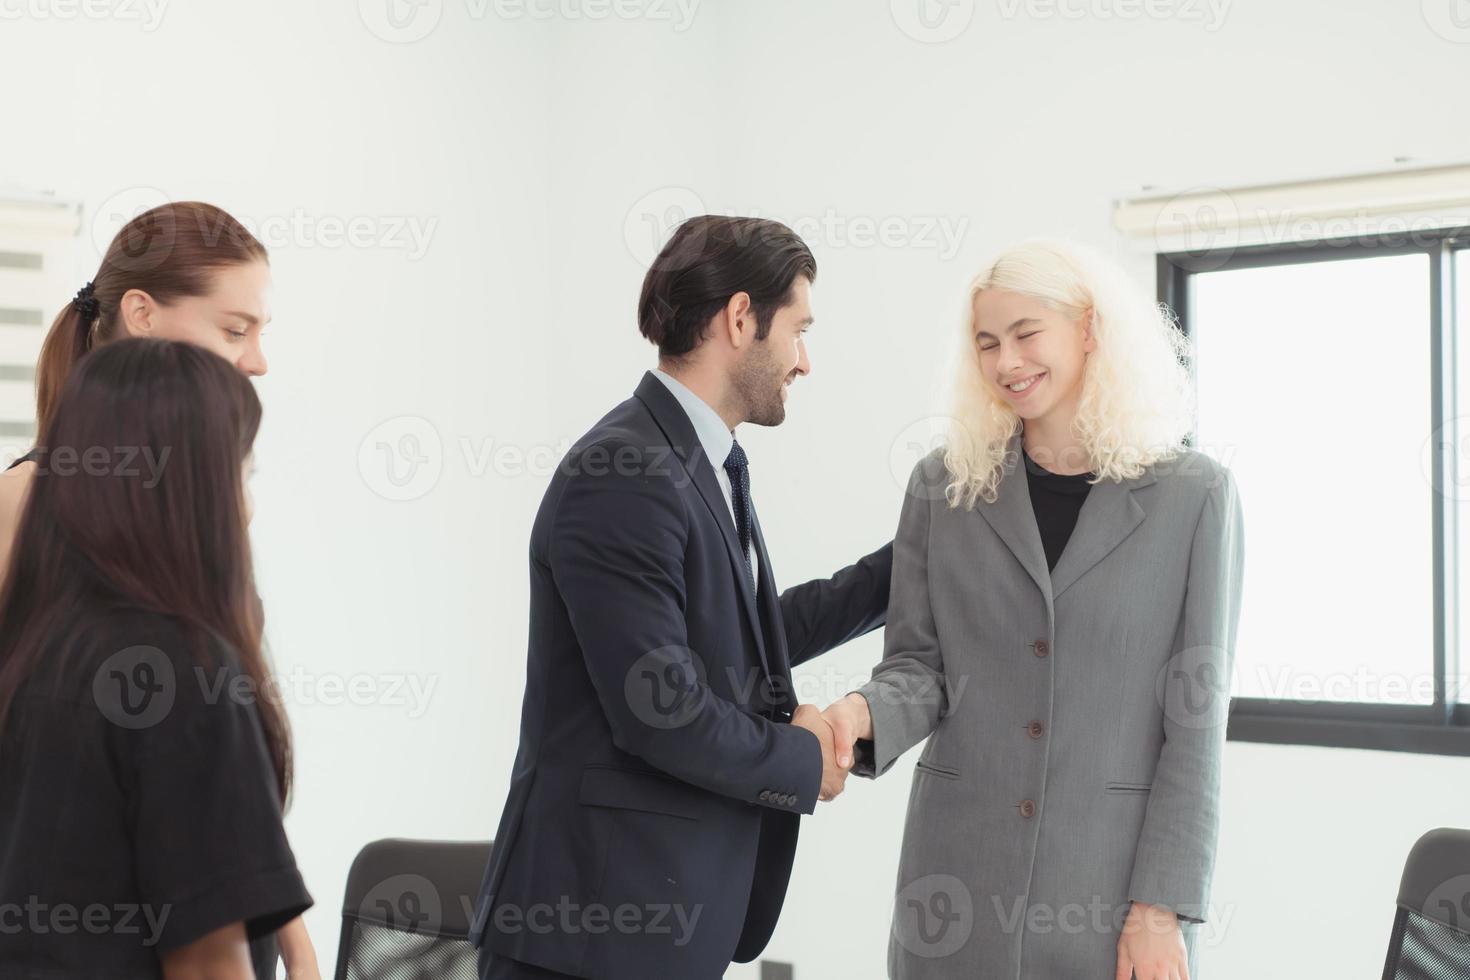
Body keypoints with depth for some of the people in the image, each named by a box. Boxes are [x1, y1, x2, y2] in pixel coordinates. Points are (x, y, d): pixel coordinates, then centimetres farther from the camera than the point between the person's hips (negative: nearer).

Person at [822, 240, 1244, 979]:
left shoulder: (1193, 495, -2)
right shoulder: (944, 486, 5)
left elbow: (1197, 714, -4)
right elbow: (920, 665, 6)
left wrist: (1162, 908, -8)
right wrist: (866, 713, -17)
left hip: (1113, 875, -2)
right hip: (959, 873, 2)